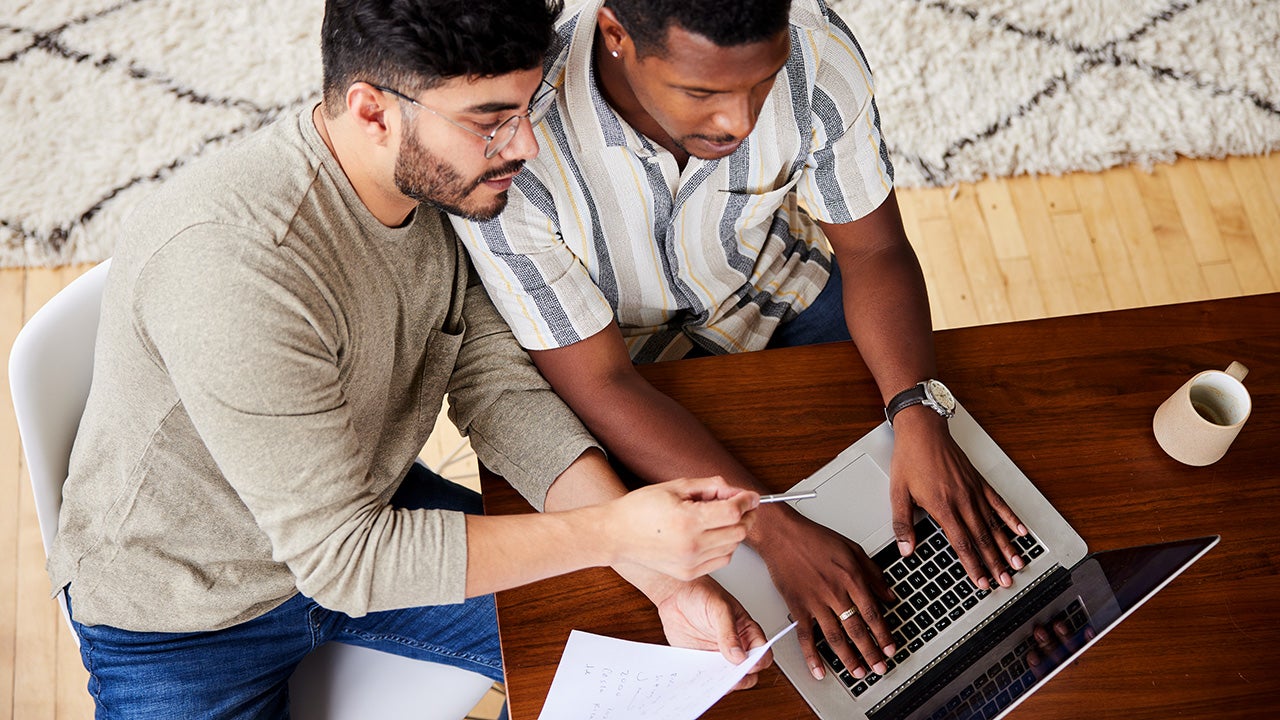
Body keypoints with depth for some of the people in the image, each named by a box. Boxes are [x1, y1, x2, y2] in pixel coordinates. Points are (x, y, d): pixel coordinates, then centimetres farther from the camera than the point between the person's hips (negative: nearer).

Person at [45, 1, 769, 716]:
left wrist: (665, 575, -20)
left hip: (365, 508, 6)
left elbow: (499, 388, -11)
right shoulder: (231, 266, -38)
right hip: (186, 618, -5)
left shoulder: (447, 184, -14)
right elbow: (341, 557, -32)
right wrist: (613, 531, -34)